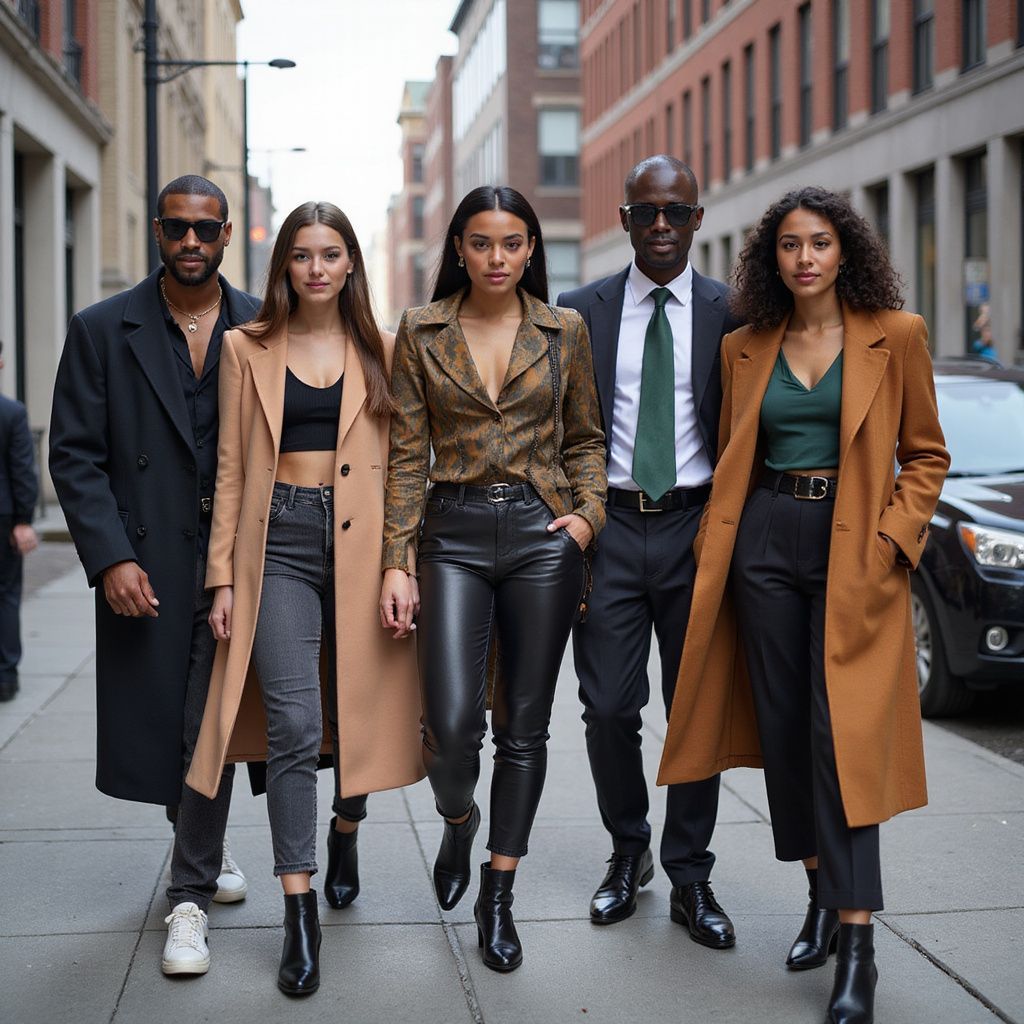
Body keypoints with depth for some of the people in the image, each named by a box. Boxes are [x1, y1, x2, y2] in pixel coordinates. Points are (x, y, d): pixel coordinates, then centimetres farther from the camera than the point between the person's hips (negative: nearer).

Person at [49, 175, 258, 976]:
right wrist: (111, 558, -11)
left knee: (209, 726, -2)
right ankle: (206, 844, 35)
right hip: (146, 565, 1)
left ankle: (191, 895, 11)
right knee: (156, 723, 9)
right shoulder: (103, 331, 1)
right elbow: (76, 456, -1)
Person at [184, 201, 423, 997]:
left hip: (361, 543, 1)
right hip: (280, 542, -1)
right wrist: (224, 575, 1)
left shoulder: (381, 352, 9)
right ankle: (300, 914, -4)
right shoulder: (248, 349, 7)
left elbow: (401, 462, 8)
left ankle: (345, 832, 40)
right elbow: (231, 469, 6)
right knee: (293, 727, -10)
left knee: (359, 714, 9)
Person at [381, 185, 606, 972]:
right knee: (451, 724, -11)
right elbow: (407, 453, 2)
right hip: (453, 534, -1)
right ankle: (458, 821, 25)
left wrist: (588, 511, -5)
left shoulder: (564, 331, 6)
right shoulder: (421, 332, 3)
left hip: (542, 534, 1)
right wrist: (397, 562, -3)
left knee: (525, 727, 5)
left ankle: (498, 898, 18)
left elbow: (585, 439, 13)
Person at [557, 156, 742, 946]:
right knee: (609, 708, 2)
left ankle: (690, 876, 19)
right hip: (610, 525, 0)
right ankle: (629, 852, 25)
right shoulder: (580, 312, 5)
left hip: (697, 525, 0)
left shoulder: (731, 313, 3)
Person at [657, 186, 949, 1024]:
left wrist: (890, 539, -8)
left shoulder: (895, 336, 0)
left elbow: (926, 455, 4)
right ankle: (823, 896, 24)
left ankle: (857, 946, -8)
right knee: (783, 729, 7)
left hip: (854, 552, -4)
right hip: (765, 542, 4)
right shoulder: (745, 348, 10)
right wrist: (714, 541, 4)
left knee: (843, 732, -11)